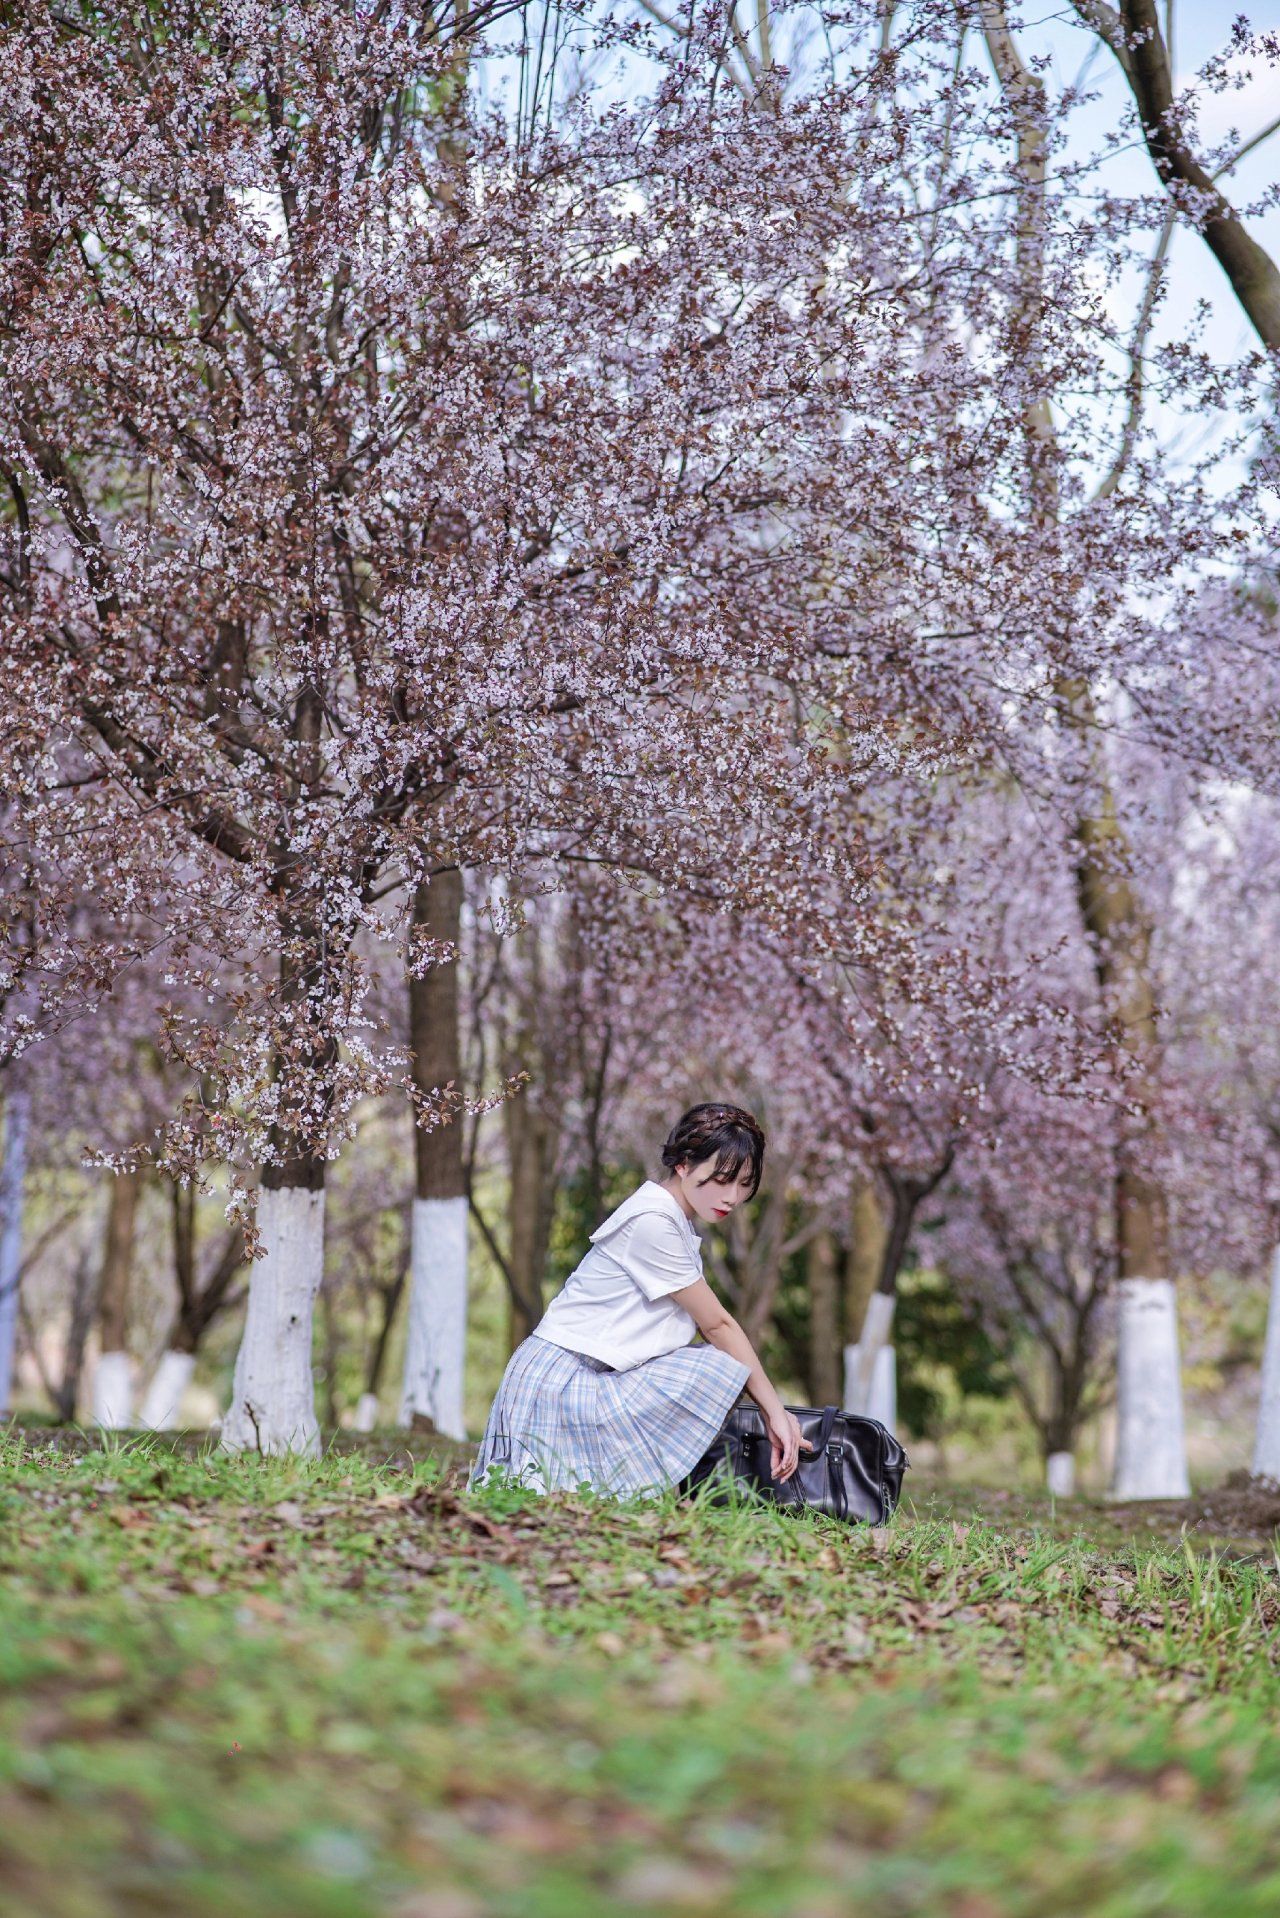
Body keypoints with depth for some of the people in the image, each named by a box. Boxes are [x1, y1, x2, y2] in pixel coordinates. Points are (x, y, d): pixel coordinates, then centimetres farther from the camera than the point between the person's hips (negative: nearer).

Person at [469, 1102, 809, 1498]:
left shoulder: (676, 1219, 12)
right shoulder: (651, 1223, -17)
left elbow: (710, 1323, 8)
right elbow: (717, 1325, -13)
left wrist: (774, 1410, -1)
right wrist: (775, 1410, -7)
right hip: (560, 1380, -10)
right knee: (716, 1370, -17)